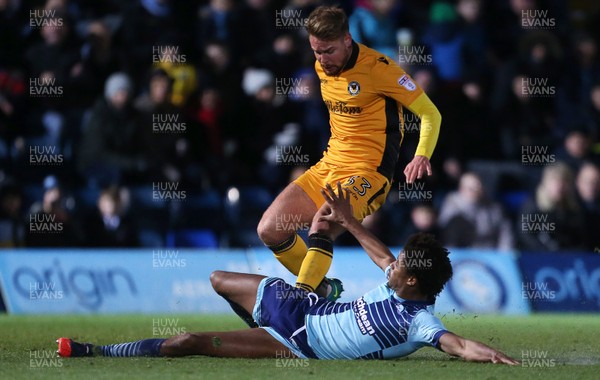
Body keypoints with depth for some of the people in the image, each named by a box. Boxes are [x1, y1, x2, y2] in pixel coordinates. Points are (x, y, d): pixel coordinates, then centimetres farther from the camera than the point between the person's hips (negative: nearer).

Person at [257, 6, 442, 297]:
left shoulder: (377, 68, -15)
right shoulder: (322, 67, 7)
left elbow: (430, 114, -12)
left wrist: (422, 156, -27)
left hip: (368, 174, -8)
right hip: (327, 167, 8)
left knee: (321, 226, -33)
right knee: (269, 230, -2)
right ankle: (324, 289, 12)